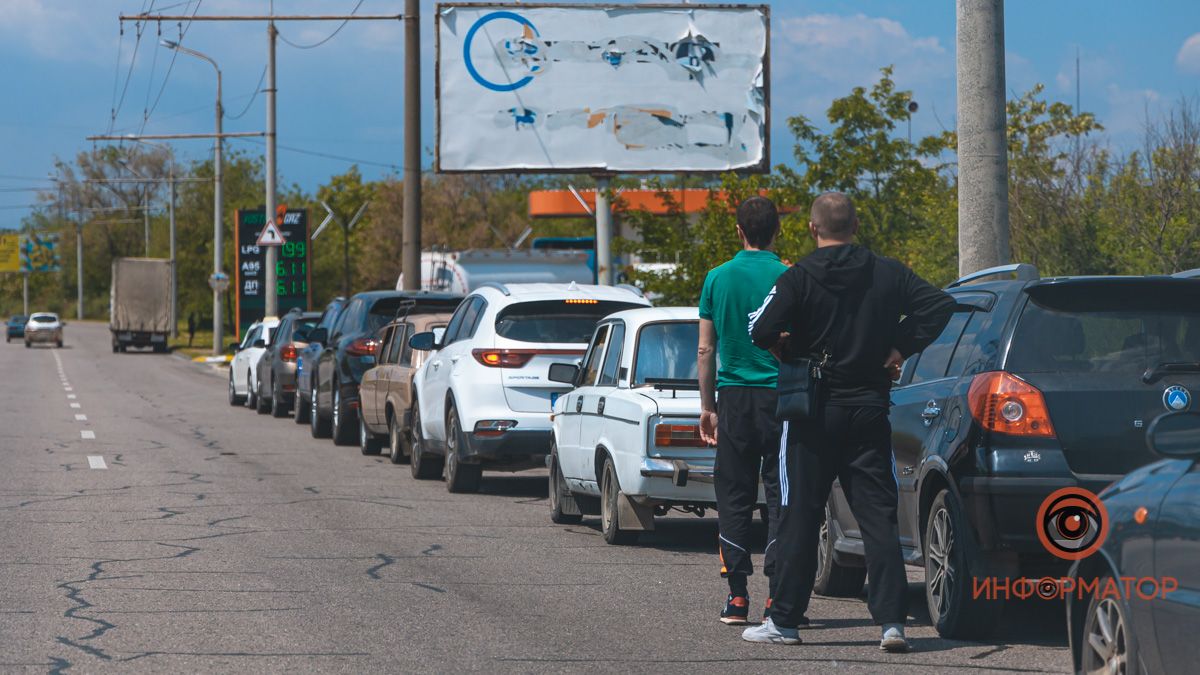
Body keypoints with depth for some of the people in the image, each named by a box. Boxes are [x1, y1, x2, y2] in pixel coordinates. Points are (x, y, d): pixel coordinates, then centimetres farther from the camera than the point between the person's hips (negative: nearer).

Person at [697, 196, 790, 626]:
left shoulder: (718, 279, 3)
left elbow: (705, 351, 6)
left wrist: (708, 406, 13)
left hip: (733, 397, 2)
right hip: (779, 395, -2)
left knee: (734, 497, 6)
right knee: (780, 494, 2)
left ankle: (737, 595, 4)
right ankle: (778, 594, -3)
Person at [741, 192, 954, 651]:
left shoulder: (799, 278, -8)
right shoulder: (887, 274, 3)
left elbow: (761, 330, -19)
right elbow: (938, 305, -1)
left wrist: (786, 350, 2)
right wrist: (900, 348, 2)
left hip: (812, 413, -3)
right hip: (870, 410, 3)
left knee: (799, 516, 4)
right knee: (878, 515, 2)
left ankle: (785, 621, 8)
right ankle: (892, 621, -7)